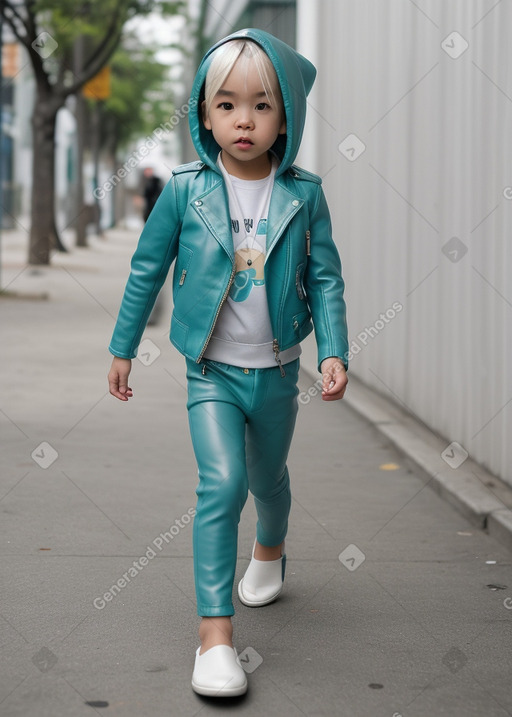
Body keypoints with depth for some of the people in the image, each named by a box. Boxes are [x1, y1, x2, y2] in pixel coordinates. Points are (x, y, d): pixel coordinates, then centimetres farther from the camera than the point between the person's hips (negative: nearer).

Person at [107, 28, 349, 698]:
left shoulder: (304, 196, -7)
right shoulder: (186, 190, -8)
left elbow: (325, 278, -1)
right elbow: (147, 270, 1)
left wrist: (333, 351, -11)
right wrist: (123, 348, 6)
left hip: (278, 372, 2)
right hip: (212, 372, -2)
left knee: (269, 479, 21)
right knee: (222, 483, -18)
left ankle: (270, 548, 55)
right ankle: (215, 633, -15)